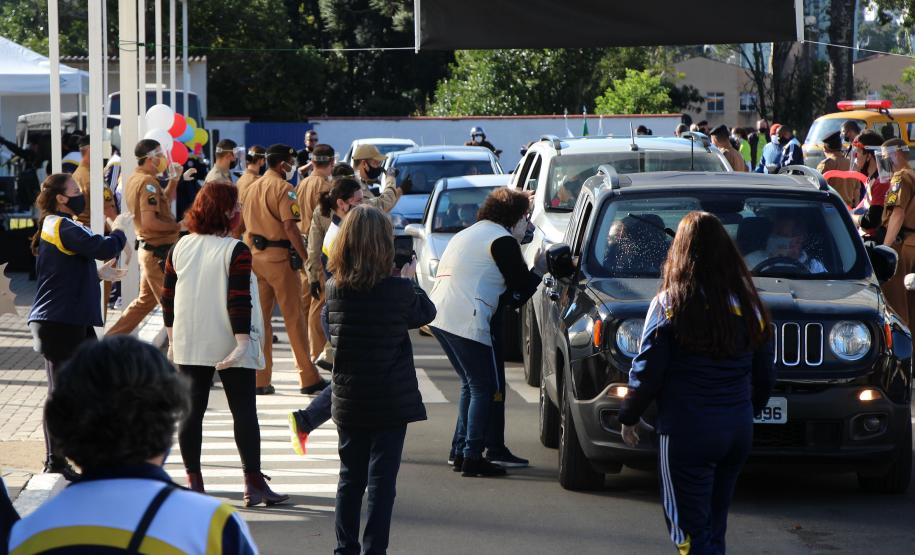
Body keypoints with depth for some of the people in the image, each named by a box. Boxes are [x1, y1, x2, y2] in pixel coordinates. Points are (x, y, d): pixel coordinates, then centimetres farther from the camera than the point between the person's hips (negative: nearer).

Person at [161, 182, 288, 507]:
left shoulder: (180, 248, 4)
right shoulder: (236, 251, -12)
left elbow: (168, 297, 8)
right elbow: (239, 301, -18)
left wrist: (172, 340, 16)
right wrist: (242, 342, -18)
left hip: (189, 346, 4)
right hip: (228, 345, -4)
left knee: (191, 409, 9)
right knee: (244, 411, 1)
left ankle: (194, 482, 10)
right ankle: (253, 484, -2)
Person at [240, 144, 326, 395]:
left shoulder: (251, 188, 13)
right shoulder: (283, 188, -12)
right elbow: (290, 226, -19)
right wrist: (306, 258, -17)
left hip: (256, 257, 7)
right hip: (279, 257, -7)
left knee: (260, 317, 9)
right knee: (294, 318, -2)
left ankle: (260, 379, 9)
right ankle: (308, 378, 2)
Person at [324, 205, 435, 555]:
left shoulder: (334, 289, -6)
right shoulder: (397, 290, -15)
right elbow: (425, 313, 3)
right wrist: (410, 280, 20)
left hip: (349, 401, 4)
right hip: (391, 401, -4)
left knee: (350, 477, 15)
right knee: (381, 479, 2)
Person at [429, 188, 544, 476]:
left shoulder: (469, 234, 24)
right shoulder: (503, 241, -6)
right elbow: (520, 288, -4)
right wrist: (539, 269, 12)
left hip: (439, 316, 9)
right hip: (467, 321, -9)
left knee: (472, 384, 20)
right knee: (485, 388, -1)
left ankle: (460, 450, 22)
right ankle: (473, 457, -3)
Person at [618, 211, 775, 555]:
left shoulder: (669, 304, -10)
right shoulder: (748, 306, 4)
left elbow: (647, 371, -8)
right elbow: (765, 375, 11)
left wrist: (629, 417, 6)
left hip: (686, 432, -5)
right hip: (739, 430, 5)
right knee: (714, 527, 18)